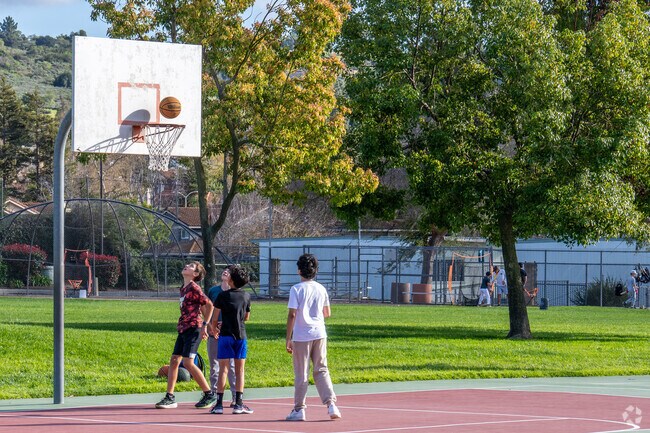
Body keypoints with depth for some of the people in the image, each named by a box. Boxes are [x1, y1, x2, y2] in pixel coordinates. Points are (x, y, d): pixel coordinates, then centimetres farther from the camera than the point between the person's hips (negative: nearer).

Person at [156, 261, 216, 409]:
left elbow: (209, 305, -14)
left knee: (188, 362, -14)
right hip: (183, 330, 9)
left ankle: (209, 394, -5)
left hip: (193, 329, -9)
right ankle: (170, 397, 6)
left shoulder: (193, 288, -10)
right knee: (174, 361, 4)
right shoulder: (184, 288, 17)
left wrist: (204, 326, -14)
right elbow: (202, 307, 24)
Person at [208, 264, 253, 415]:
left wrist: (213, 329, 17)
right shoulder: (246, 296, 4)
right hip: (241, 335, 2)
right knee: (239, 370, 6)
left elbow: (215, 318, -3)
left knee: (223, 370, 0)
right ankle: (238, 404, 3)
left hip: (226, 335, -2)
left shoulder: (223, 296, -6)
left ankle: (219, 404, -1)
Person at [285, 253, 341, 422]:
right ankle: (331, 403, -5)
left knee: (301, 374, 4)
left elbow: (292, 315, -11)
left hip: (301, 336, -4)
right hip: (319, 334, 4)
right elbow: (327, 313, 15)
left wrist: (288, 339, -6)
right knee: (321, 370, 9)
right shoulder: (321, 289, 6)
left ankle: (299, 409, 8)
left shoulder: (296, 289, -8)